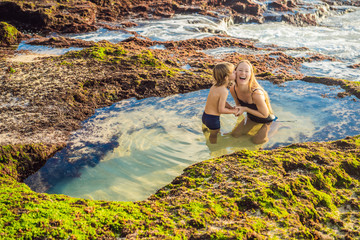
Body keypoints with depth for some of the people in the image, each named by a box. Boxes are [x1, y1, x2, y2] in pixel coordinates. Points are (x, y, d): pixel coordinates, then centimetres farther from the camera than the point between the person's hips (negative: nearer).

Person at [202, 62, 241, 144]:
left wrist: (231, 107, 2)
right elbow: (221, 110, -23)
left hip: (205, 115, 8)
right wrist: (233, 111, -8)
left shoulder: (215, 85, 0)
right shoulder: (224, 91, -27)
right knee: (214, 136, 16)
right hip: (213, 119, -8)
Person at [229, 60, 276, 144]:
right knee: (235, 134, 9)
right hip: (251, 117, 6)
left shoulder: (256, 93, -42)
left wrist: (245, 109, -31)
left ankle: (267, 128, 21)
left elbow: (265, 114, -28)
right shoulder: (233, 89, -23)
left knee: (256, 140, -3)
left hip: (266, 120, -5)